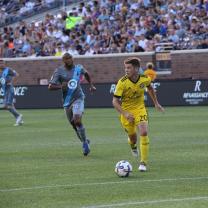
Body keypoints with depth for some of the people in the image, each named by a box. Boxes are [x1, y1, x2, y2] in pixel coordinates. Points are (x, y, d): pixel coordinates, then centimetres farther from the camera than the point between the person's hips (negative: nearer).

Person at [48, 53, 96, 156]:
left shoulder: (79, 68, -1)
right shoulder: (59, 71, -7)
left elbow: (86, 74, 23)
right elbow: (50, 86, -9)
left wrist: (91, 85, 13)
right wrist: (60, 86, -26)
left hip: (78, 98, -2)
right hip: (67, 101, 2)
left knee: (77, 121, -22)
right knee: (73, 124, 9)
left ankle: (85, 143, -8)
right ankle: (85, 141, 32)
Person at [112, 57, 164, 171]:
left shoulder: (145, 79, -13)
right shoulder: (122, 82, -23)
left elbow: (150, 88, 13)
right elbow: (115, 101, -20)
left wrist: (156, 103, 17)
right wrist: (125, 114, -32)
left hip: (140, 109, 1)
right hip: (126, 111, -1)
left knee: (144, 133, -19)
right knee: (132, 135, 12)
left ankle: (143, 162, -10)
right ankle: (133, 146, 53)